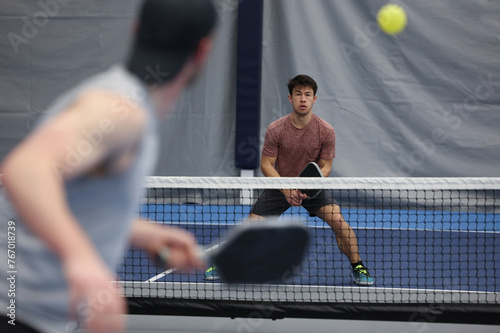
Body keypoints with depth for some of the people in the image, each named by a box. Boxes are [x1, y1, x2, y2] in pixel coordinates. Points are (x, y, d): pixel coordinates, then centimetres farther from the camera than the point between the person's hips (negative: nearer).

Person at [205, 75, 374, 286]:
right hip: (280, 185, 0)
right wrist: (285, 189, -25)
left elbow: (325, 166, -7)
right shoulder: (275, 130, -16)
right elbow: (266, 165, -11)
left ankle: (358, 267, -5)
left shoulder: (326, 131, -15)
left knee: (337, 219, -22)